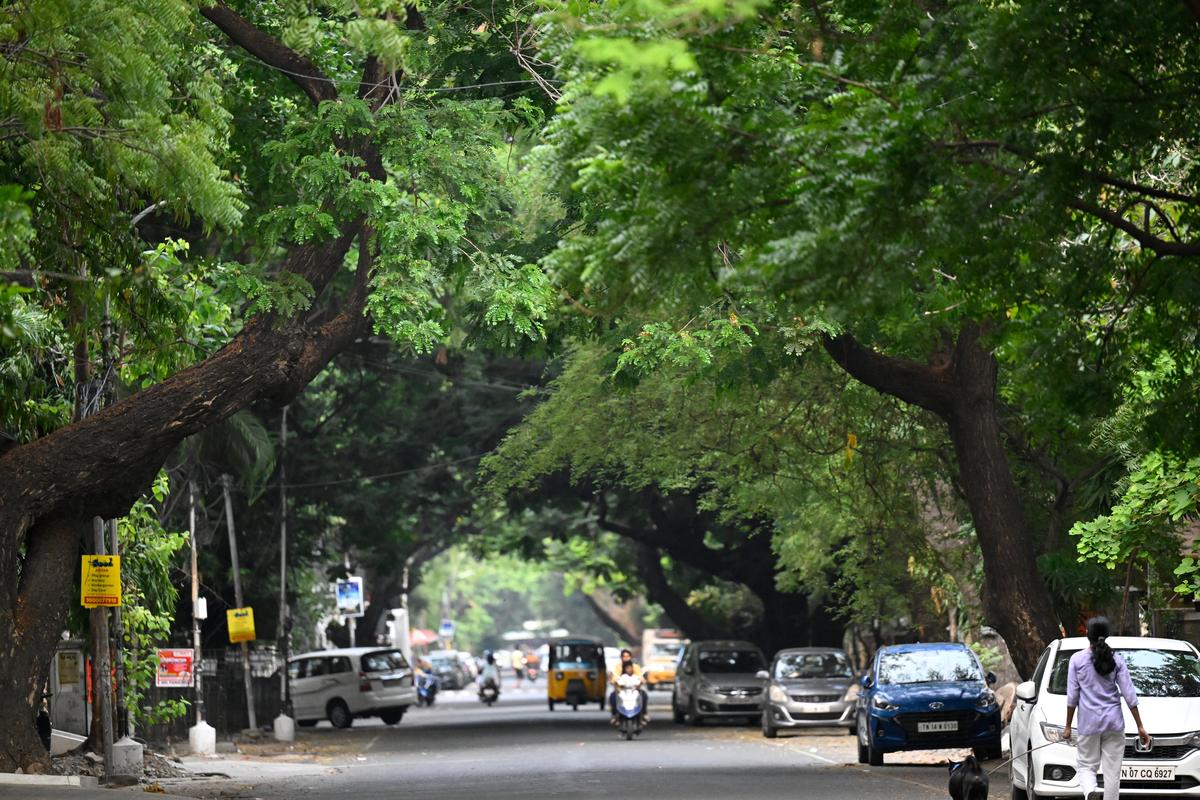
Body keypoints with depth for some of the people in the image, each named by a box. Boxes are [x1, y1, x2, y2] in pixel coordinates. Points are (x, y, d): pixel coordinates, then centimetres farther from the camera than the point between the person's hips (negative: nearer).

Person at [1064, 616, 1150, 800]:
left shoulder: (1077, 659, -3)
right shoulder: (1116, 660, 1)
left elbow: (1072, 696, -1)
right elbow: (1129, 695, 0)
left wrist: (1068, 726, 7)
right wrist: (1140, 726, 4)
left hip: (1089, 723, -1)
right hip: (1114, 722, 1)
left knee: (1086, 766, 7)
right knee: (1112, 771, 5)